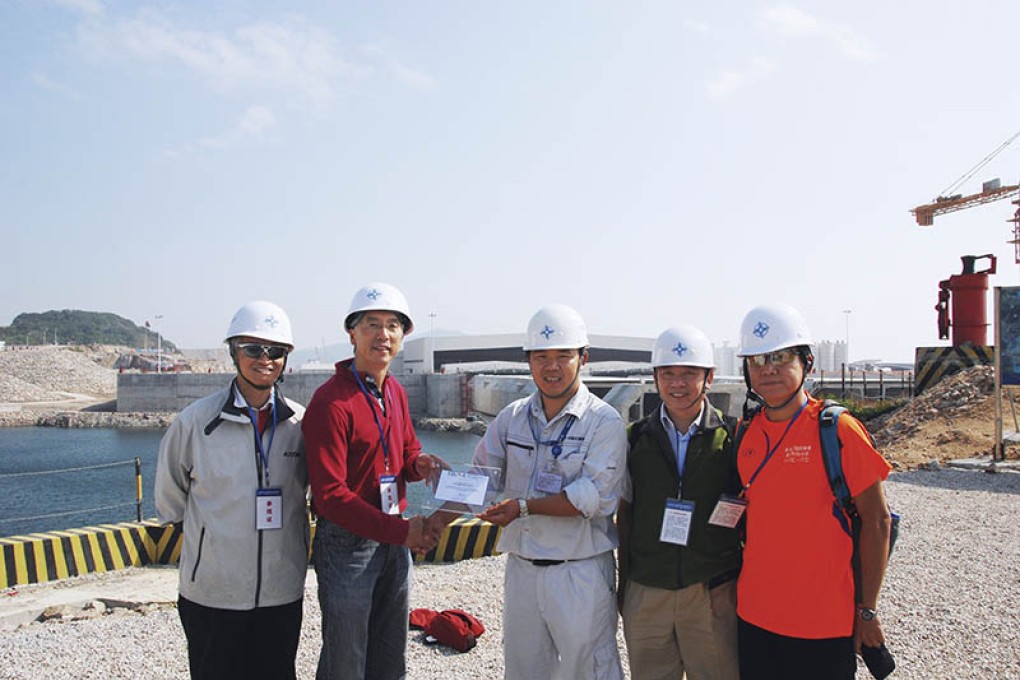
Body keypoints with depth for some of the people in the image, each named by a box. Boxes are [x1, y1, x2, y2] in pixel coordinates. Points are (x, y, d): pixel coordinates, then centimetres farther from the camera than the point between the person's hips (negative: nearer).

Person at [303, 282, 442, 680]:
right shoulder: (332, 401, -19)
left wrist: (417, 463, -5)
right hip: (348, 544, -7)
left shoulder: (395, 393, 6)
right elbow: (330, 495, -22)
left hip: (394, 542, 8)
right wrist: (400, 530, -23)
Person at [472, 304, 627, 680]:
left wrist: (525, 506, -24)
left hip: (580, 574, -5)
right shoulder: (512, 417, 6)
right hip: (521, 568, 5)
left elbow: (594, 497, -19)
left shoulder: (604, 422, -10)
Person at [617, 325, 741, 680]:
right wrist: (623, 583, 8)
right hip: (645, 593, 2)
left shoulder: (732, 437, -3)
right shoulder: (637, 438, 3)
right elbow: (625, 513, 9)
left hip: (713, 593, -2)